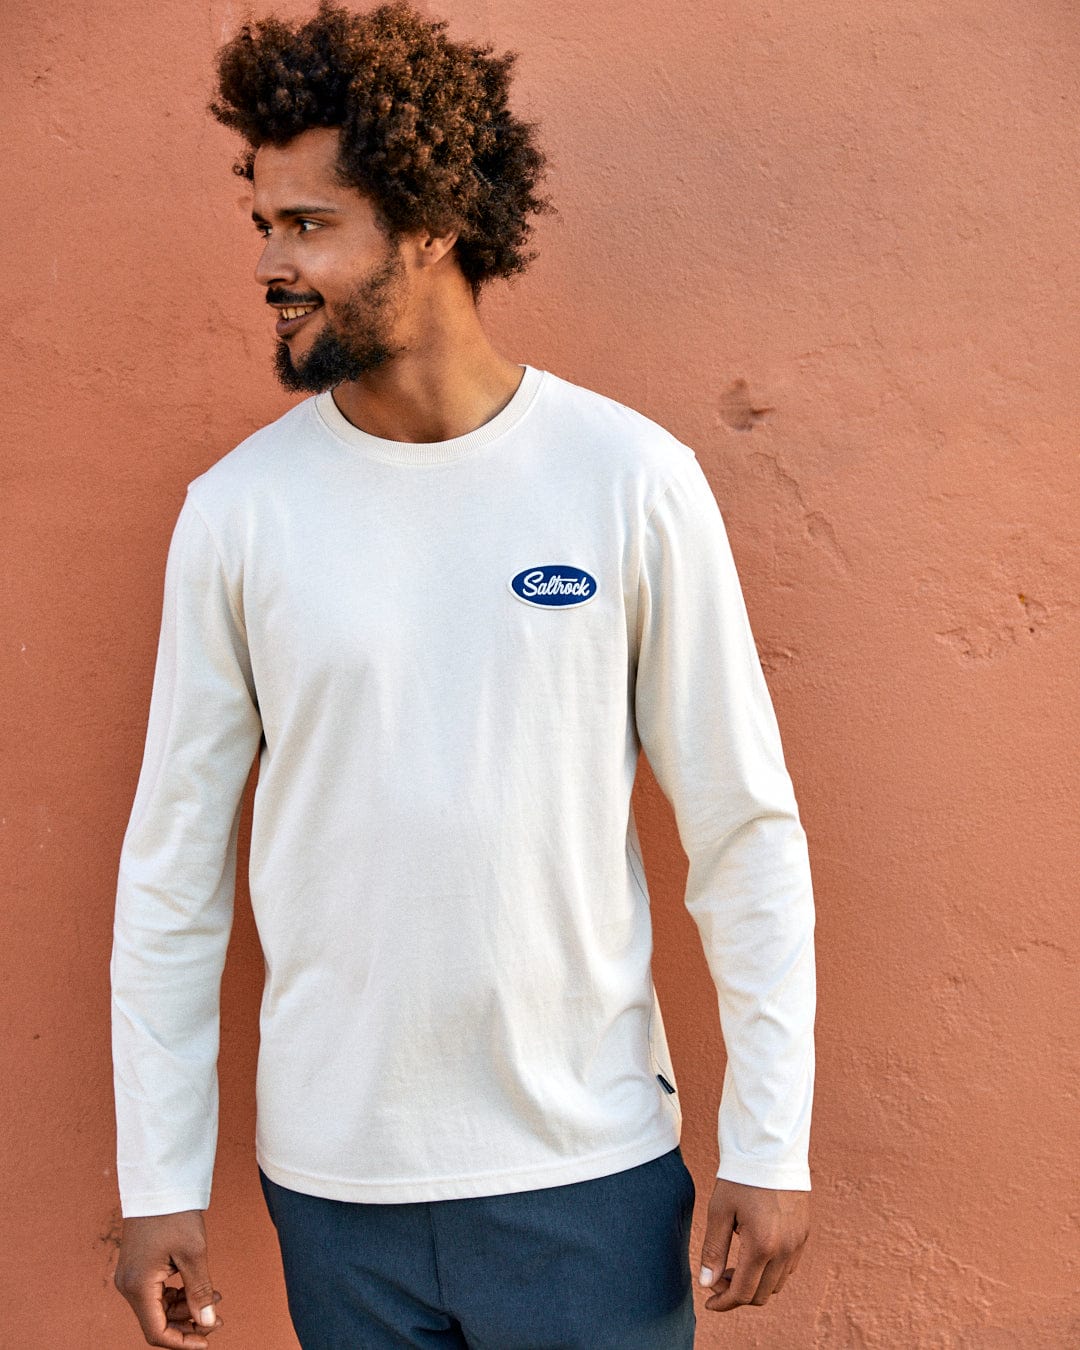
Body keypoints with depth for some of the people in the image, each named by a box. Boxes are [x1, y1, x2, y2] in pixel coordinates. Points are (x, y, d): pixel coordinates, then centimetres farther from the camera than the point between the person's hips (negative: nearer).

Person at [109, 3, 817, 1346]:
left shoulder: (632, 480, -8)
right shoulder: (235, 512, -4)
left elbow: (745, 830, -4)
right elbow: (174, 859, 1)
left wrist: (769, 1143, -4)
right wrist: (157, 1182, 1)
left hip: (590, 1165, -1)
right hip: (334, 1182, 2)